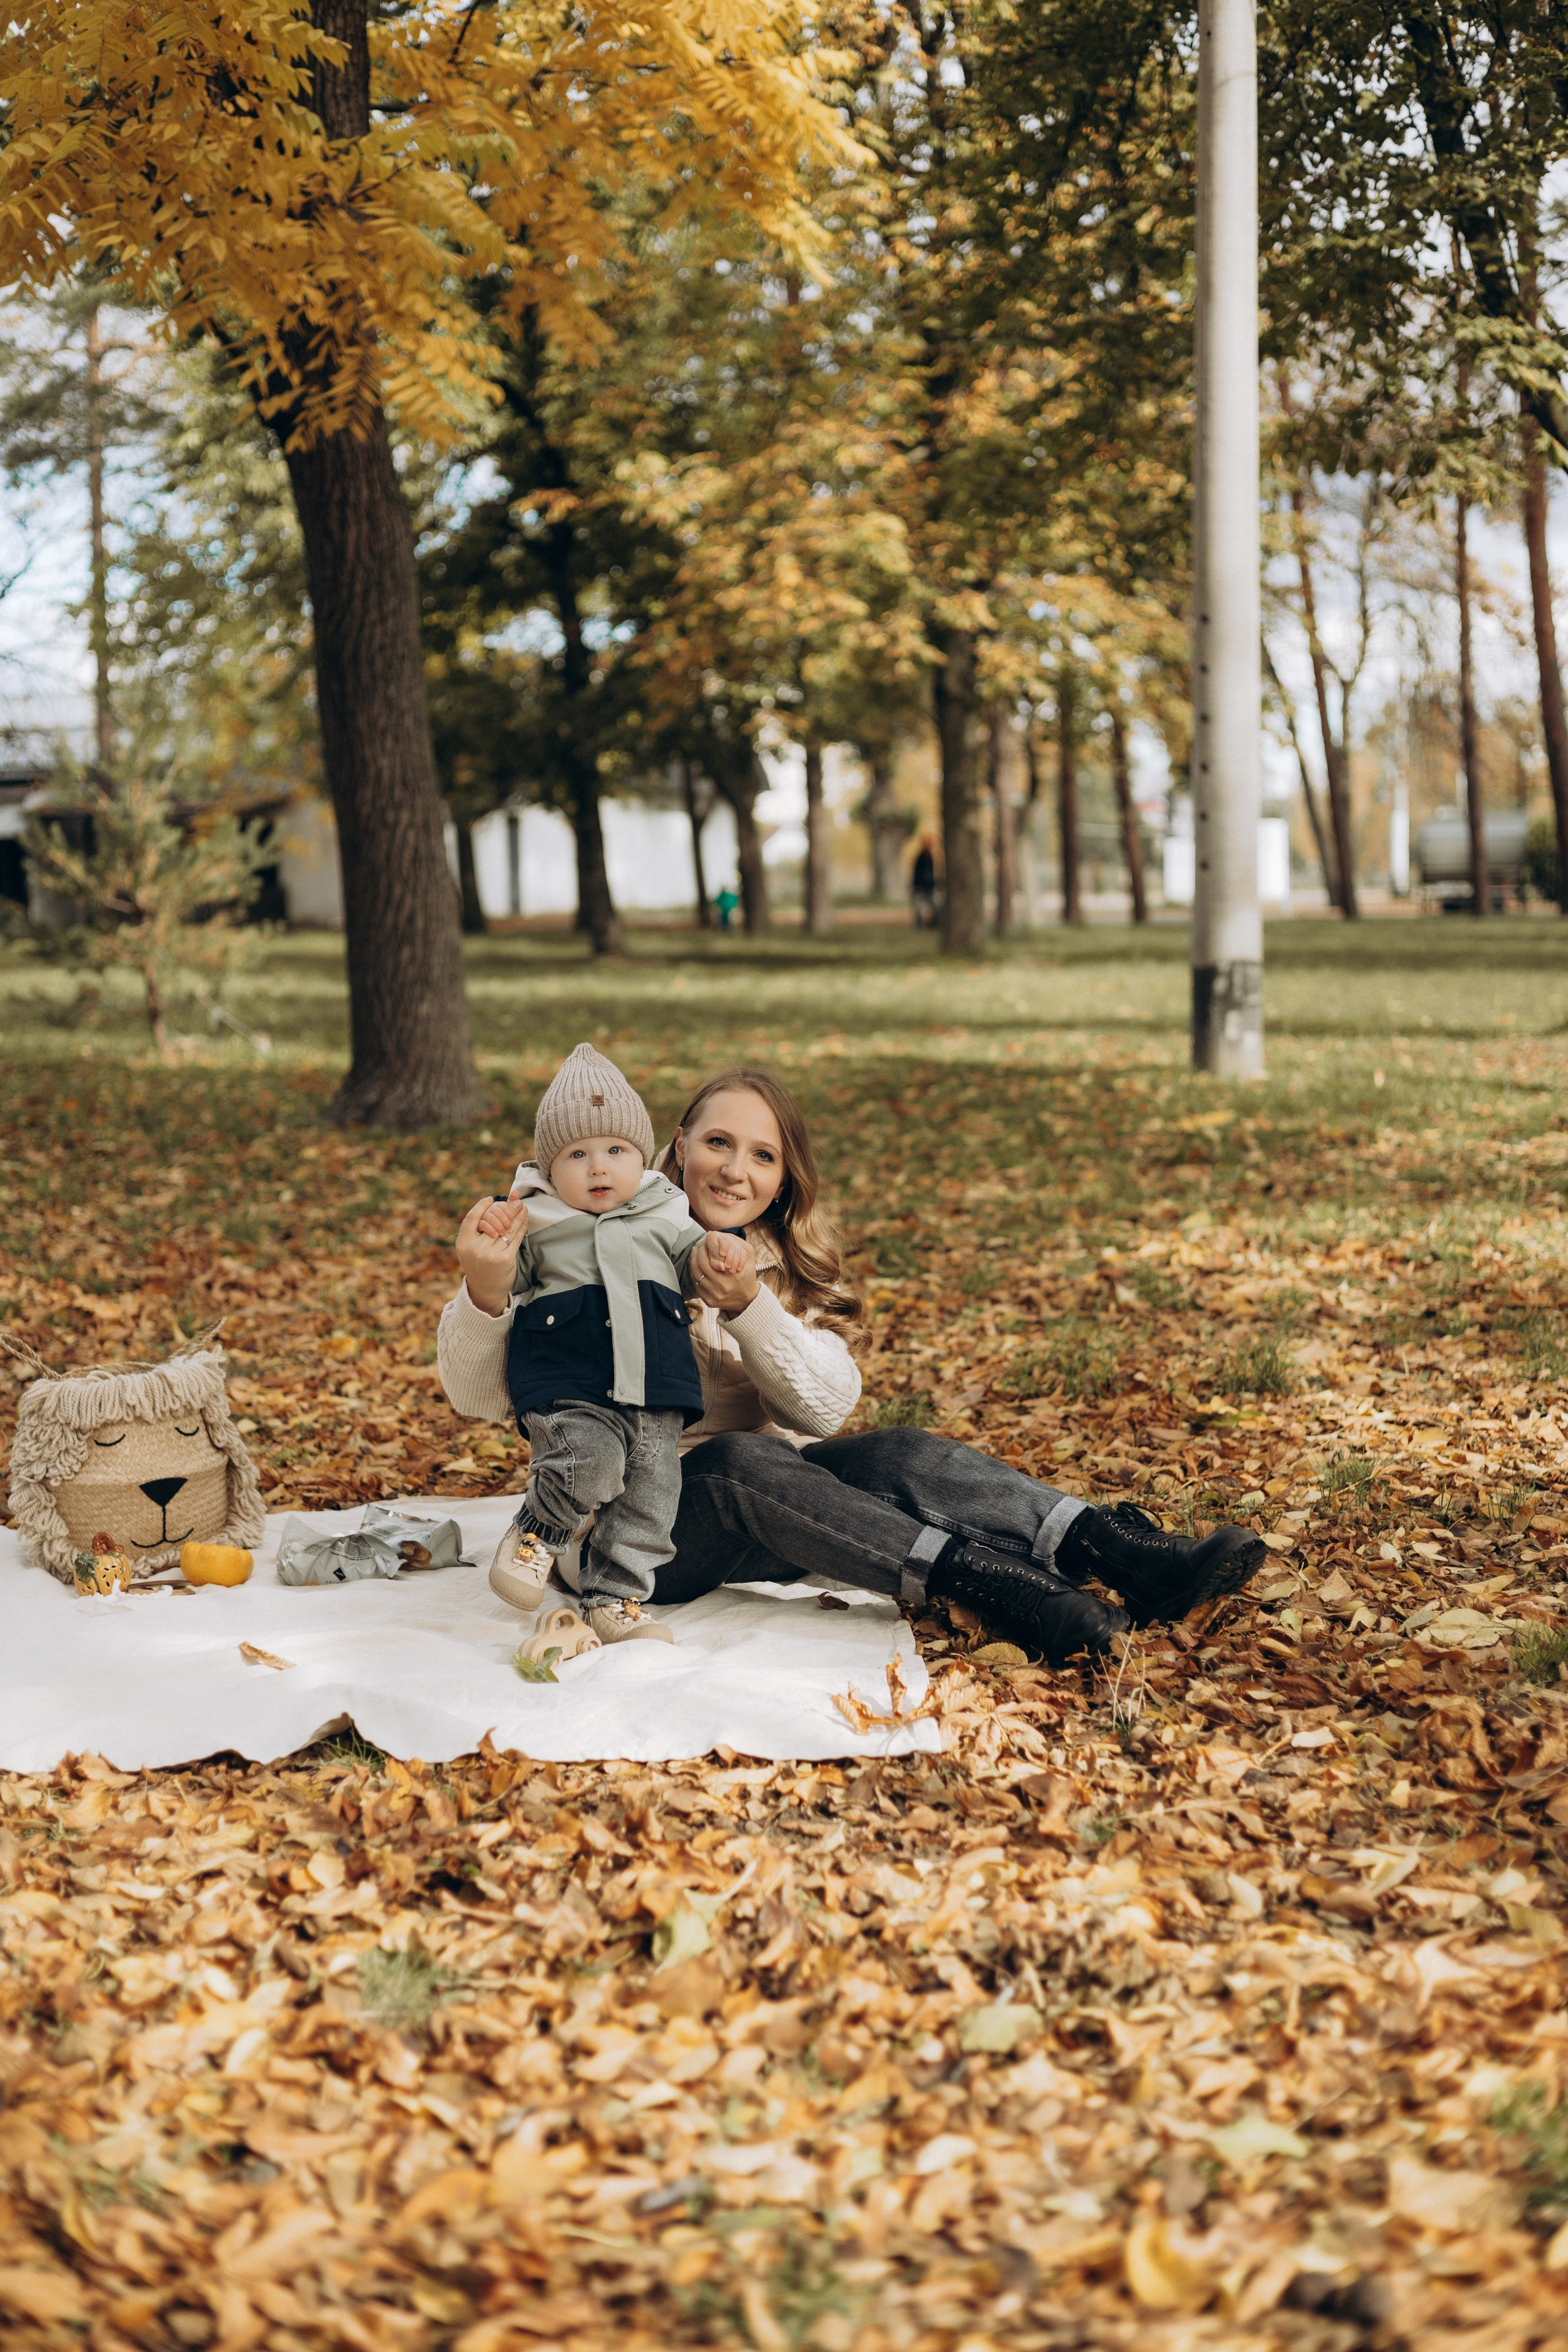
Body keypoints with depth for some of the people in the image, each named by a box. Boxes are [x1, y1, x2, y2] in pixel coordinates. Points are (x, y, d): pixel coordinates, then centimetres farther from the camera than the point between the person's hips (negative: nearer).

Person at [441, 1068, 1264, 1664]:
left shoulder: (788, 1268, 10)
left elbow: (826, 1407, -7)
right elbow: (480, 1397, -13)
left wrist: (749, 1305, -24)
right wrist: (484, 1294, -33)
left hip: (758, 1522, 5)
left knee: (897, 1454, -23)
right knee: (746, 1461, -35)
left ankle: (1137, 1560, -38)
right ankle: (994, 1588, -47)